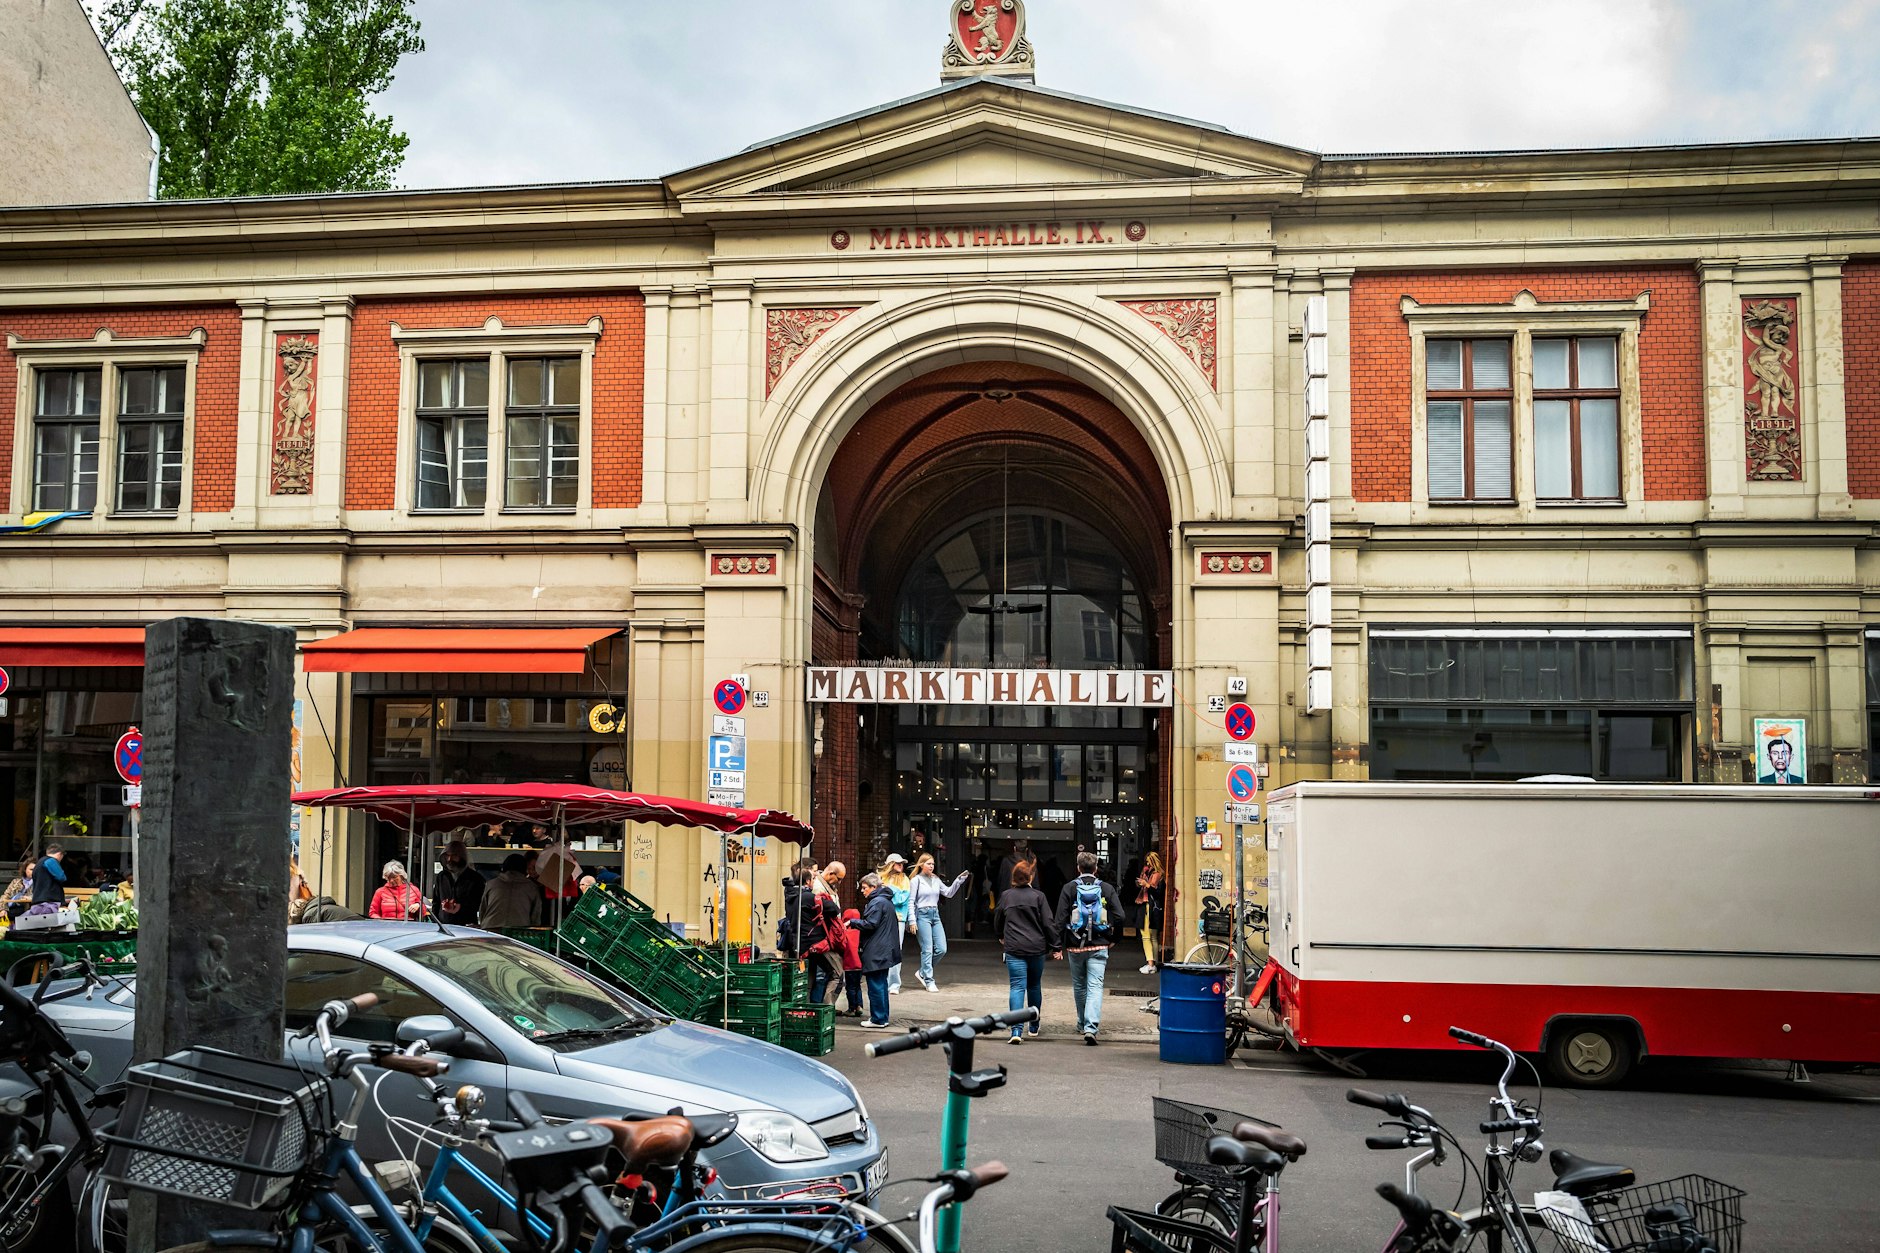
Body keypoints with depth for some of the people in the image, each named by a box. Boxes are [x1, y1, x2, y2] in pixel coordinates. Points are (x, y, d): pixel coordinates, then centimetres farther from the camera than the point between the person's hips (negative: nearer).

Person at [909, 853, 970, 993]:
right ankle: (929, 981, 1)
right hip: (923, 915, -6)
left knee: (941, 949, 2)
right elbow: (912, 901, -4)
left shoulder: (936, 879, 14)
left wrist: (959, 880, 1)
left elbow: (948, 892, 12)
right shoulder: (917, 880, -3)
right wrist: (912, 920, -10)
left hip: (935, 915, 6)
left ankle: (923, 972, 19)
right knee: (927, 949, -6)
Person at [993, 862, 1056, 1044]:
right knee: (1034, 986, 17)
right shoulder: (1038, 896, -3)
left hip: (1013, 948, 0)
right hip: (1036, 948, 0)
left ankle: (1016, 1030, -19)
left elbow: (997, 921, 18)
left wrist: (1001, 937, 37)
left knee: (1017, 987, -4)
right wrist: (1054, 945, 2)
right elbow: (1048, 923, -6)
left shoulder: (1006, 896, 4)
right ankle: (1035, 1025, 31)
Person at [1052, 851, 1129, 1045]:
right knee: (1095, 986, -4)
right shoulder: (1107, 889, 1)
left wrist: (1059, 946, -2)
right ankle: (1091, 1027, -19)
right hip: (1099, 946, 0)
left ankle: (1083, 1023, 31)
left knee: (1079, 986, 18)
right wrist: (1110, 936, 10)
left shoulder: (1069, 888, -2)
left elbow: (1060, 919, -5)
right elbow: (1119, 916, -5)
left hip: (1075, 946, 1)